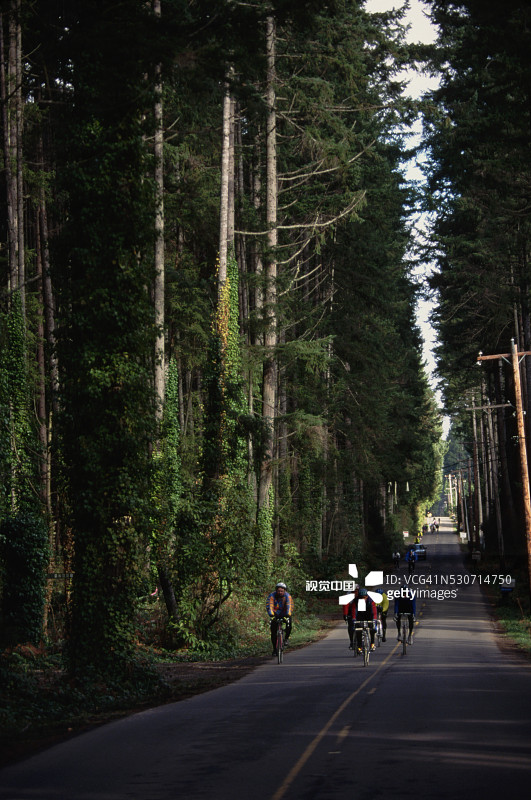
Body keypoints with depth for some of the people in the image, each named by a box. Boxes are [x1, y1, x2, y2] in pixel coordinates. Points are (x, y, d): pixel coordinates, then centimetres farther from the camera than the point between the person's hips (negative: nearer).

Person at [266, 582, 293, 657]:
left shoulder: (287, 596, -21)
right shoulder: (272, 596, -21)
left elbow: (290, 606, -32)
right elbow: (269, 606, -32)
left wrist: (287, 615, -48)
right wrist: (271, 615, -48)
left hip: (285, 614, -1)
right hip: (275, 614, 1)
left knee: (289, 625, -30)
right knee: (273, 632, -8)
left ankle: (286, 638, -4)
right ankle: (274, 649, 4)